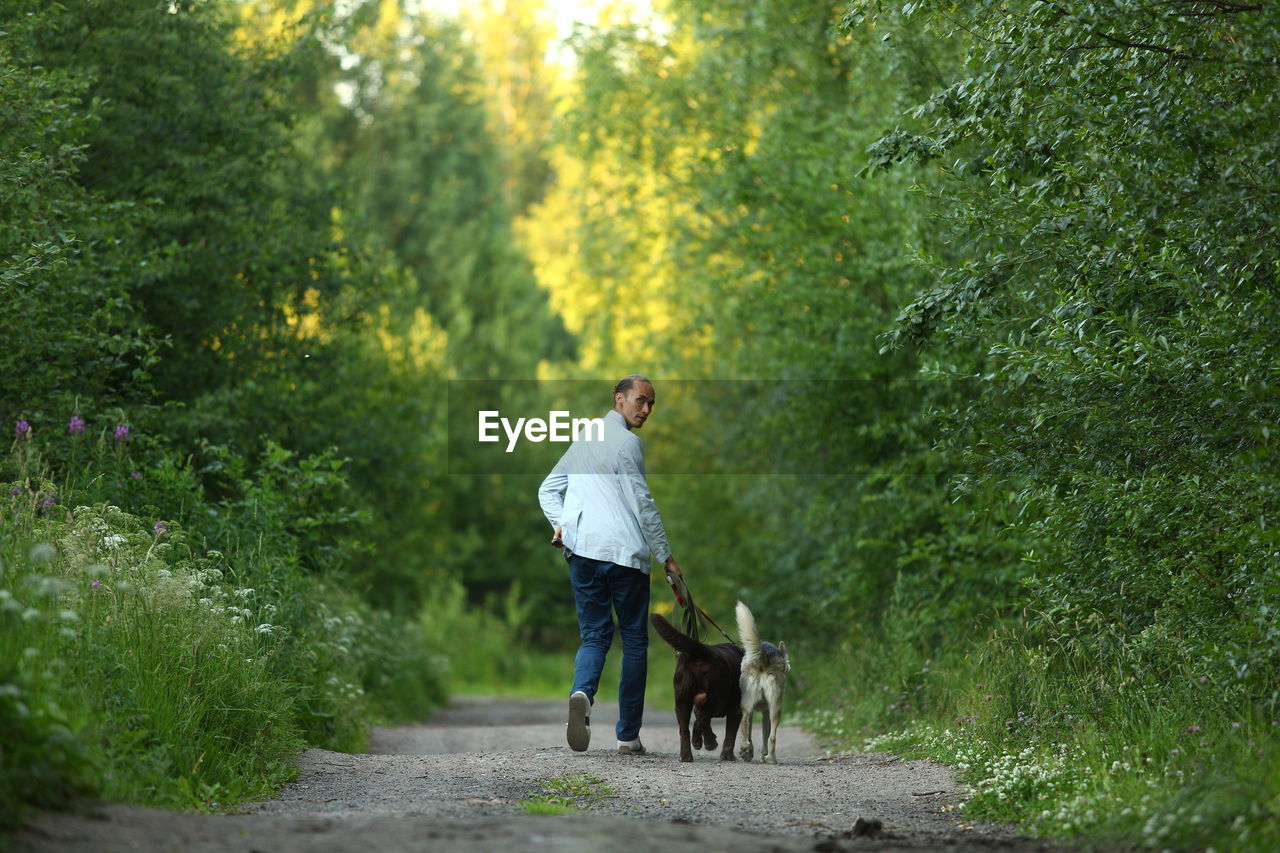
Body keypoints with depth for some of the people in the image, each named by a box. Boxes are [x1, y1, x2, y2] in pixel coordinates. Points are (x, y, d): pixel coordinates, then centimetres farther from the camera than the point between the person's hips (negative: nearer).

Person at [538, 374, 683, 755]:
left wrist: (560, 523, 8)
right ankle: (628, 735, 6)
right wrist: (665, 556, -3)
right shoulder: (625, 442, -7)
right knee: (634, 640, 6)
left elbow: (548, 489, 23)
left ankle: (582, 692, -25)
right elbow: (642, 503, -9)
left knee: (594, 635, 8)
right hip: (624, 552, -6)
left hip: (582, 551, 6)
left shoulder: (583, 439, 18)